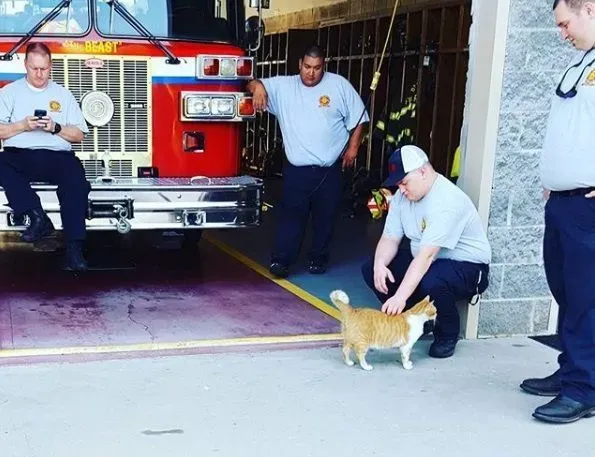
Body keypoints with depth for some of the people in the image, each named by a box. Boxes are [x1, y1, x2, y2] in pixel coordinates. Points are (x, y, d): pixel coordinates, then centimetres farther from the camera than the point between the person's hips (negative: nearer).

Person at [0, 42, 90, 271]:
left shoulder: (63, 94, 18)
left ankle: (74, 248, -36)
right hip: (19, 156, 0)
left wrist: (56, 128, -5)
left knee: (75, 174, -33)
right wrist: (23, 125, -10)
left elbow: (79, 135, 13)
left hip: (57, 156, 0)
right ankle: (38, 217, -31)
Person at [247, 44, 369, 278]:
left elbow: (357, 118, 4)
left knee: (325, 217, 9)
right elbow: (254, 84, 5)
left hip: (330, 169, 1)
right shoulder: (283, 86, 4)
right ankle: (281, 259, -1)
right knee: (291, 214, -4)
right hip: (297, 169, 0)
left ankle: (318, 258, 22)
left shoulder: (339, 85, 1)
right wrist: (258, 86, -19)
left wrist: (353, 148, -2)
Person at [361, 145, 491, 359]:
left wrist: (401, 296, -40)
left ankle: (447, 335, -7)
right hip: (423, 261, 8)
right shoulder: (403, 195, -3)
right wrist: (379, 264, -26)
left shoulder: (447, 201, -29)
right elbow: (390, 238, -4)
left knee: (431, 283, -40)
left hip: (467, 266, -8)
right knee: (370, 268, -7)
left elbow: (427, 255, -35)